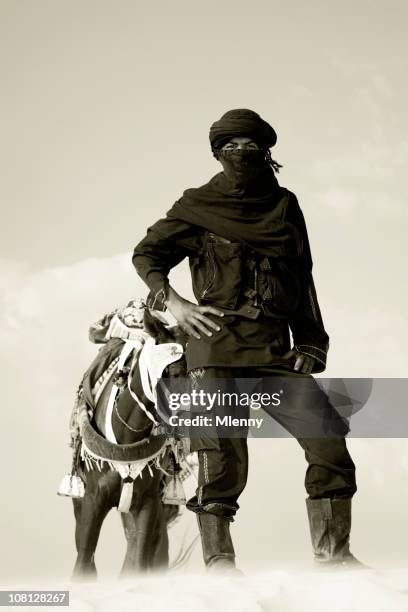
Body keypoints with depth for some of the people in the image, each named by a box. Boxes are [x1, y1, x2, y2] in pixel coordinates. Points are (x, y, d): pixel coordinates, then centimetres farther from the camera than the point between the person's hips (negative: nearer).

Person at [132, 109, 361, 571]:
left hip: (275, 350, 3)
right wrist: (171, 300, -4)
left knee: (328, 439, -9)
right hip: (218, 347, -3)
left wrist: (311, 343, 8)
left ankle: (332, 553, -2)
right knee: (223, 459, -9)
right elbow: (146, 254, 14)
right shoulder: (198, 206, 7)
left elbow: (303, 281, 18)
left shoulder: (284, 205, 16)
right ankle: (219, 559, 1)